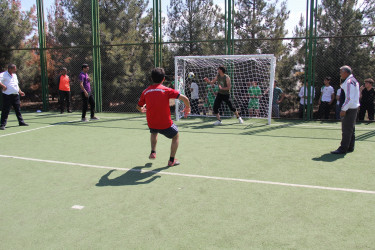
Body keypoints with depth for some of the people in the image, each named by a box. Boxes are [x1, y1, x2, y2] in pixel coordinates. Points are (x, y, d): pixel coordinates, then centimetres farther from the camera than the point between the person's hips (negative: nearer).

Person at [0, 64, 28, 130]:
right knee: (5, 110, -5)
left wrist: (20, 92, 22)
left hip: (16, 95, 7)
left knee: (18, 109, 13)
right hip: (7, 96, -7)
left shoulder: (14, 75, 18)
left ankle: (21, 122, 24)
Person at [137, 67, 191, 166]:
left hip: (151, 124, 4)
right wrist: (187, 108, 2)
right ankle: (172, 160, 20)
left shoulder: (145, 92, 1)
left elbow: (138, 107, 14)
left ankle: (153, 152, 28)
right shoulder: (166, 90, -8)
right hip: (165, 124, -4)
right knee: (176, 136, 22)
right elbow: (184, 98, -16)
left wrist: (142, 110, 37)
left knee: (154, 133, 38)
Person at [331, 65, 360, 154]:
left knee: (346, 129, -7)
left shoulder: (349, 82, -17)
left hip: (349, 108, -11)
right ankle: (350, 148, 22)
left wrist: (344, 109, -22)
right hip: (354, 107, 11)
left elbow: (349, 98, -24)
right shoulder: (354, 80, 15)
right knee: (351, 129, 15)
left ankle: (343, 149, -4)